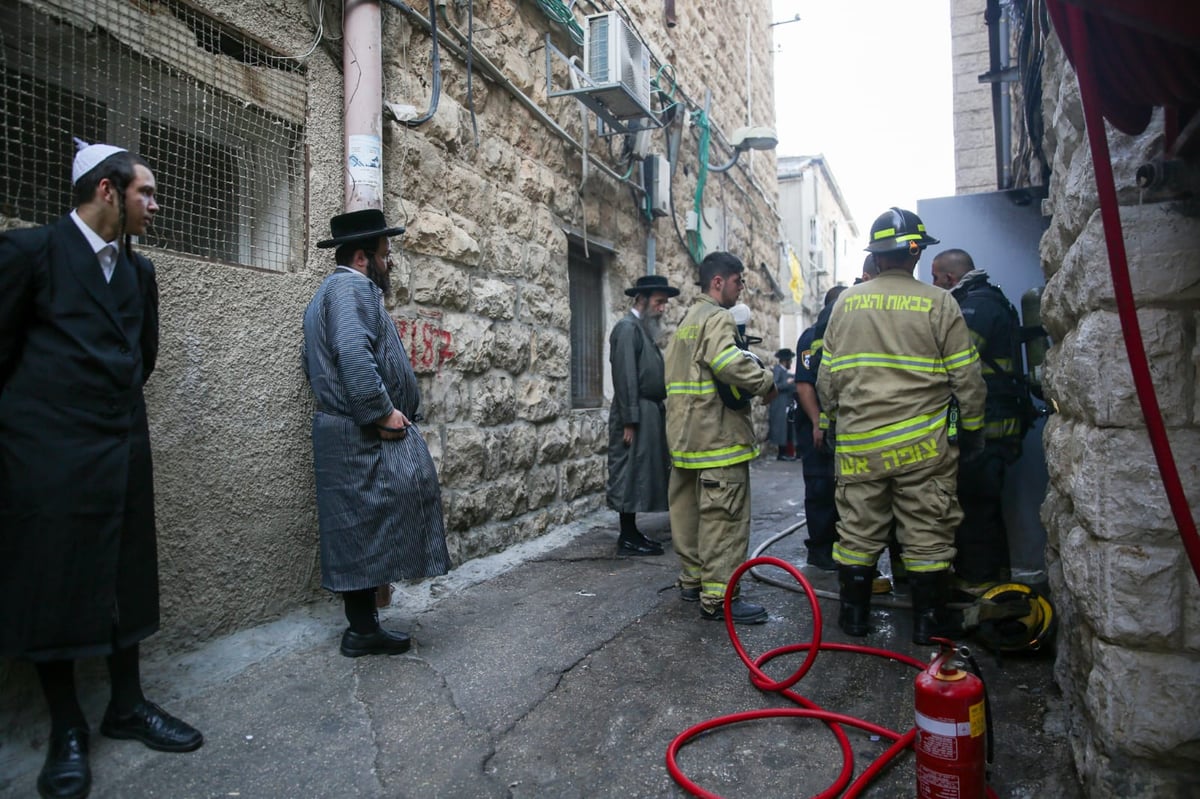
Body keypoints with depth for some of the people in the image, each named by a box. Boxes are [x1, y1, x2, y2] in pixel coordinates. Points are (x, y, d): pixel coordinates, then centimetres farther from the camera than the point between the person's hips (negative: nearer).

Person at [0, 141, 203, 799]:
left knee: (124, 582, 12)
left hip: (122, 449, 6)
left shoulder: (139, 270, 12)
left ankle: (127, 706, 27)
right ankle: (66, 730, 20)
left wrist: (114, 405, 17)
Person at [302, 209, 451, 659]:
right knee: (367, 529, -6)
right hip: (366, 437, -11)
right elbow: (354, 355, -27)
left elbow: (314, 363, 26)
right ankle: (363, 629, 1)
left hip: (348, 435, 11)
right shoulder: (353, 287, -10)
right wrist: (383, 412, -20)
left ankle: (362, 627, 21)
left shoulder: (328, 292, 23)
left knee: (359, 534, 13)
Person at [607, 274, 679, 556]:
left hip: (649, 414, 10)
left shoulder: (644, 328, 17)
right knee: (631, 474, -3)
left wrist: (657, 415, 14)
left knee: (640, 474, 13)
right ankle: (627, 538, 4)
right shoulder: (628, 327, -12)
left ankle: (632, 532, 21)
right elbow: (625, 377, -19)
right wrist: (630, 422, -22)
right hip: (636, 416, -10)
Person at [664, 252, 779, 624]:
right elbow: (729, 363, -29)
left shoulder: (685, 321, 21)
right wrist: (766, 382, -14)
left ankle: (692, 579, 26)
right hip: (719, 436, -10)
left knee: (690, 511, 15)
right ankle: (718, 596, -2)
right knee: (724, 516, -6)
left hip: (686, 435, 10)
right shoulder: (716, 317, -11)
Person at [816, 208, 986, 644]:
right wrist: (973, 428, 10)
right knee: (927, 534, 10)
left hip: (858, 441, 3)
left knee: (857, 530, 12)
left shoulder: (846, 302, 3)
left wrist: (834, 420, 19)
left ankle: (853, 613, 23)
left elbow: (827, 377, 6)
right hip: (923, 443, -2)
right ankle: (928, 620, 21)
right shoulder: (938, 303, -4)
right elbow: (967, 378, -2)